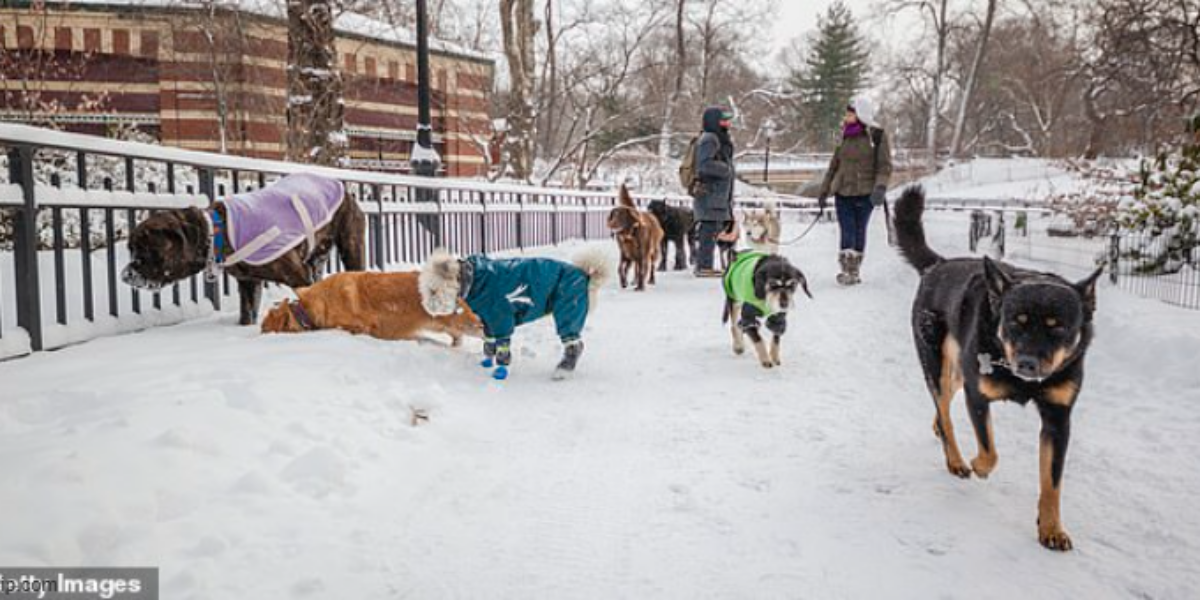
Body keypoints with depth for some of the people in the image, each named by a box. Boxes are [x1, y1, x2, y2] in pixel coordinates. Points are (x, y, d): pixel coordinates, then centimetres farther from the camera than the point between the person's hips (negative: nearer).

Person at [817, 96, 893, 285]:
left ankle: (854, 271, 14)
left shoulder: (877, 135, -3)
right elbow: (834, 164, 16)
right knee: (847, 232, -5)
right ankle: (846, 270, -4)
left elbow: (885, 166, -5)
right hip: (843, 192, 3)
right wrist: (824, 190, 17)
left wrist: (880, 187, -21)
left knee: (859, 231, 5)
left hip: (865, 193, -3)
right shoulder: (845, 135, 10)